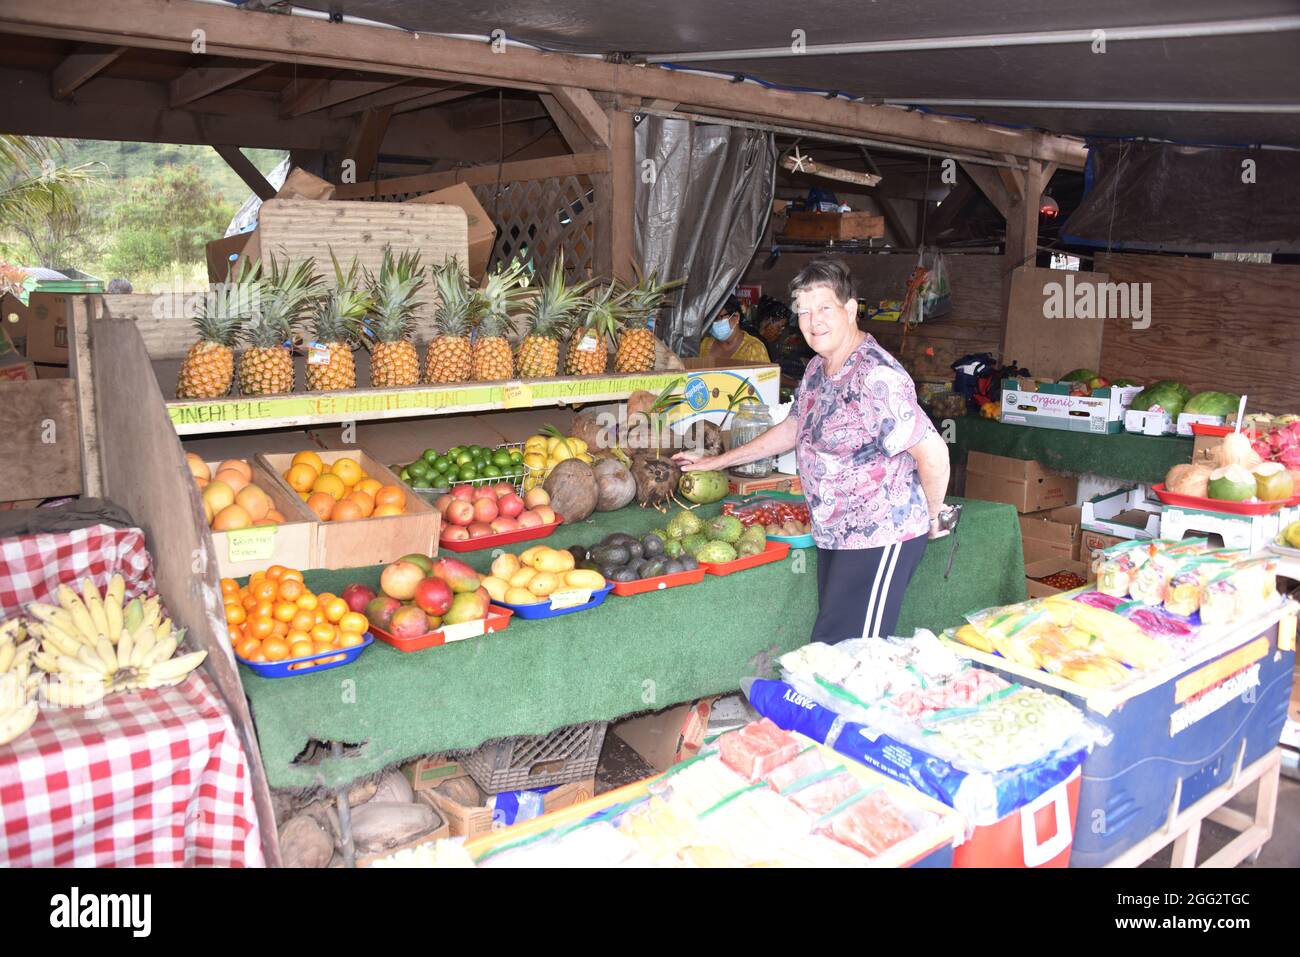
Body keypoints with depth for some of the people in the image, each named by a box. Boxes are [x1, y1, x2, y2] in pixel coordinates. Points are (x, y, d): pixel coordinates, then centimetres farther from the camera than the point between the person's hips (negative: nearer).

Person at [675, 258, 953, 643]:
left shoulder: (876, 378, -23)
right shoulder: (818, 368, 9)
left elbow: (932, 452, -23)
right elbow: (792, 430, 22)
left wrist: (933, 516, -8)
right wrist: (715, 462, 24)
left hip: (881, 538, -9)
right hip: (834, 535, 10)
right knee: (831, 645, 13)